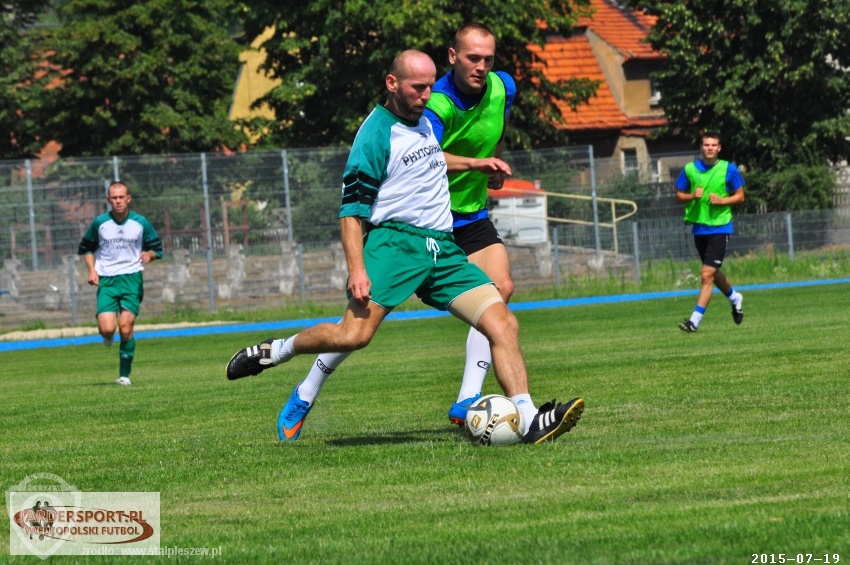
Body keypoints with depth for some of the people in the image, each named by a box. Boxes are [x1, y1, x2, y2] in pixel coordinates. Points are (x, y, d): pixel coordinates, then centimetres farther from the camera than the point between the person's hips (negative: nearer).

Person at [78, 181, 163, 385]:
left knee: (126, 328, -11)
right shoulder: (100, 223, 2)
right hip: (106, 280, 0)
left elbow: (157, 248, 11)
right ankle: (107, 336, 24)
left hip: (132, 278, 0)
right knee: (107, 328, -16)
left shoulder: (140, 223, 1)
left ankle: (124, 374, 4)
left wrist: (149, 255, -12)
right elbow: (87, 248, 16)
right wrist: (92, 270, 0)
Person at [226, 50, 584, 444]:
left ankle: (529, 421, -13)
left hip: (443, 249, 8)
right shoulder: (376, 134, -6)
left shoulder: (425, 122, 19)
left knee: (502, 322, -9)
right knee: (354, 334, -22)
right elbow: (352, 208, -11)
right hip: (396, 242, -7)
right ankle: (274, 351, 3)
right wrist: (357, 270, -21)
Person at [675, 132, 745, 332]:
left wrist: (722, 200, -15)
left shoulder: (728, 169, -4)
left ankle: (695, 320, -13)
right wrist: (692, 196, -12)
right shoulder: (690, 169, 2)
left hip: (720, 227, -4)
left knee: (707, 274, -13)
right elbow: (679, 195, 9)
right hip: (699, 227, 4)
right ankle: (734, 297, 47)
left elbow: (740, 196, 3)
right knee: (713, 273, 19)